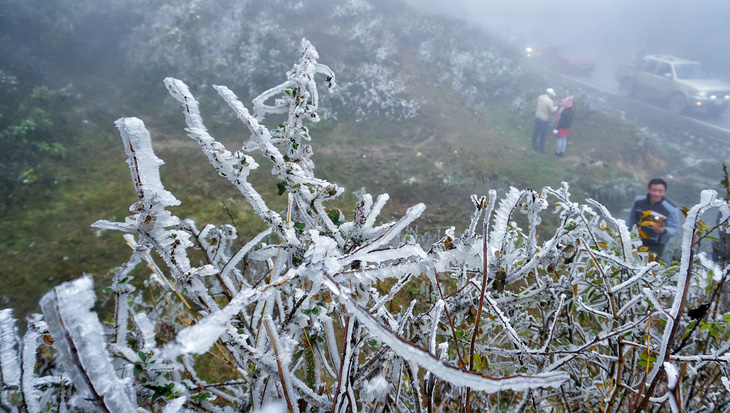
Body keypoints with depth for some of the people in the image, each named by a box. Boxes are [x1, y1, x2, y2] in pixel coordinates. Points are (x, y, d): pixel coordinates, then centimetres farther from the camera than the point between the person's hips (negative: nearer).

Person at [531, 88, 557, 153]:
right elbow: (552, 111, -15)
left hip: (537, 117, 7)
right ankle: (541, 148, 19)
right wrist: (556, 107, 4)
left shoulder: (540, 97, -1)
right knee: (543, 134, 7)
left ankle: (534, 145, 31)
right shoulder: (550, 101, -22)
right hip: (544, 120, -7)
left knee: (536, 132, 18)